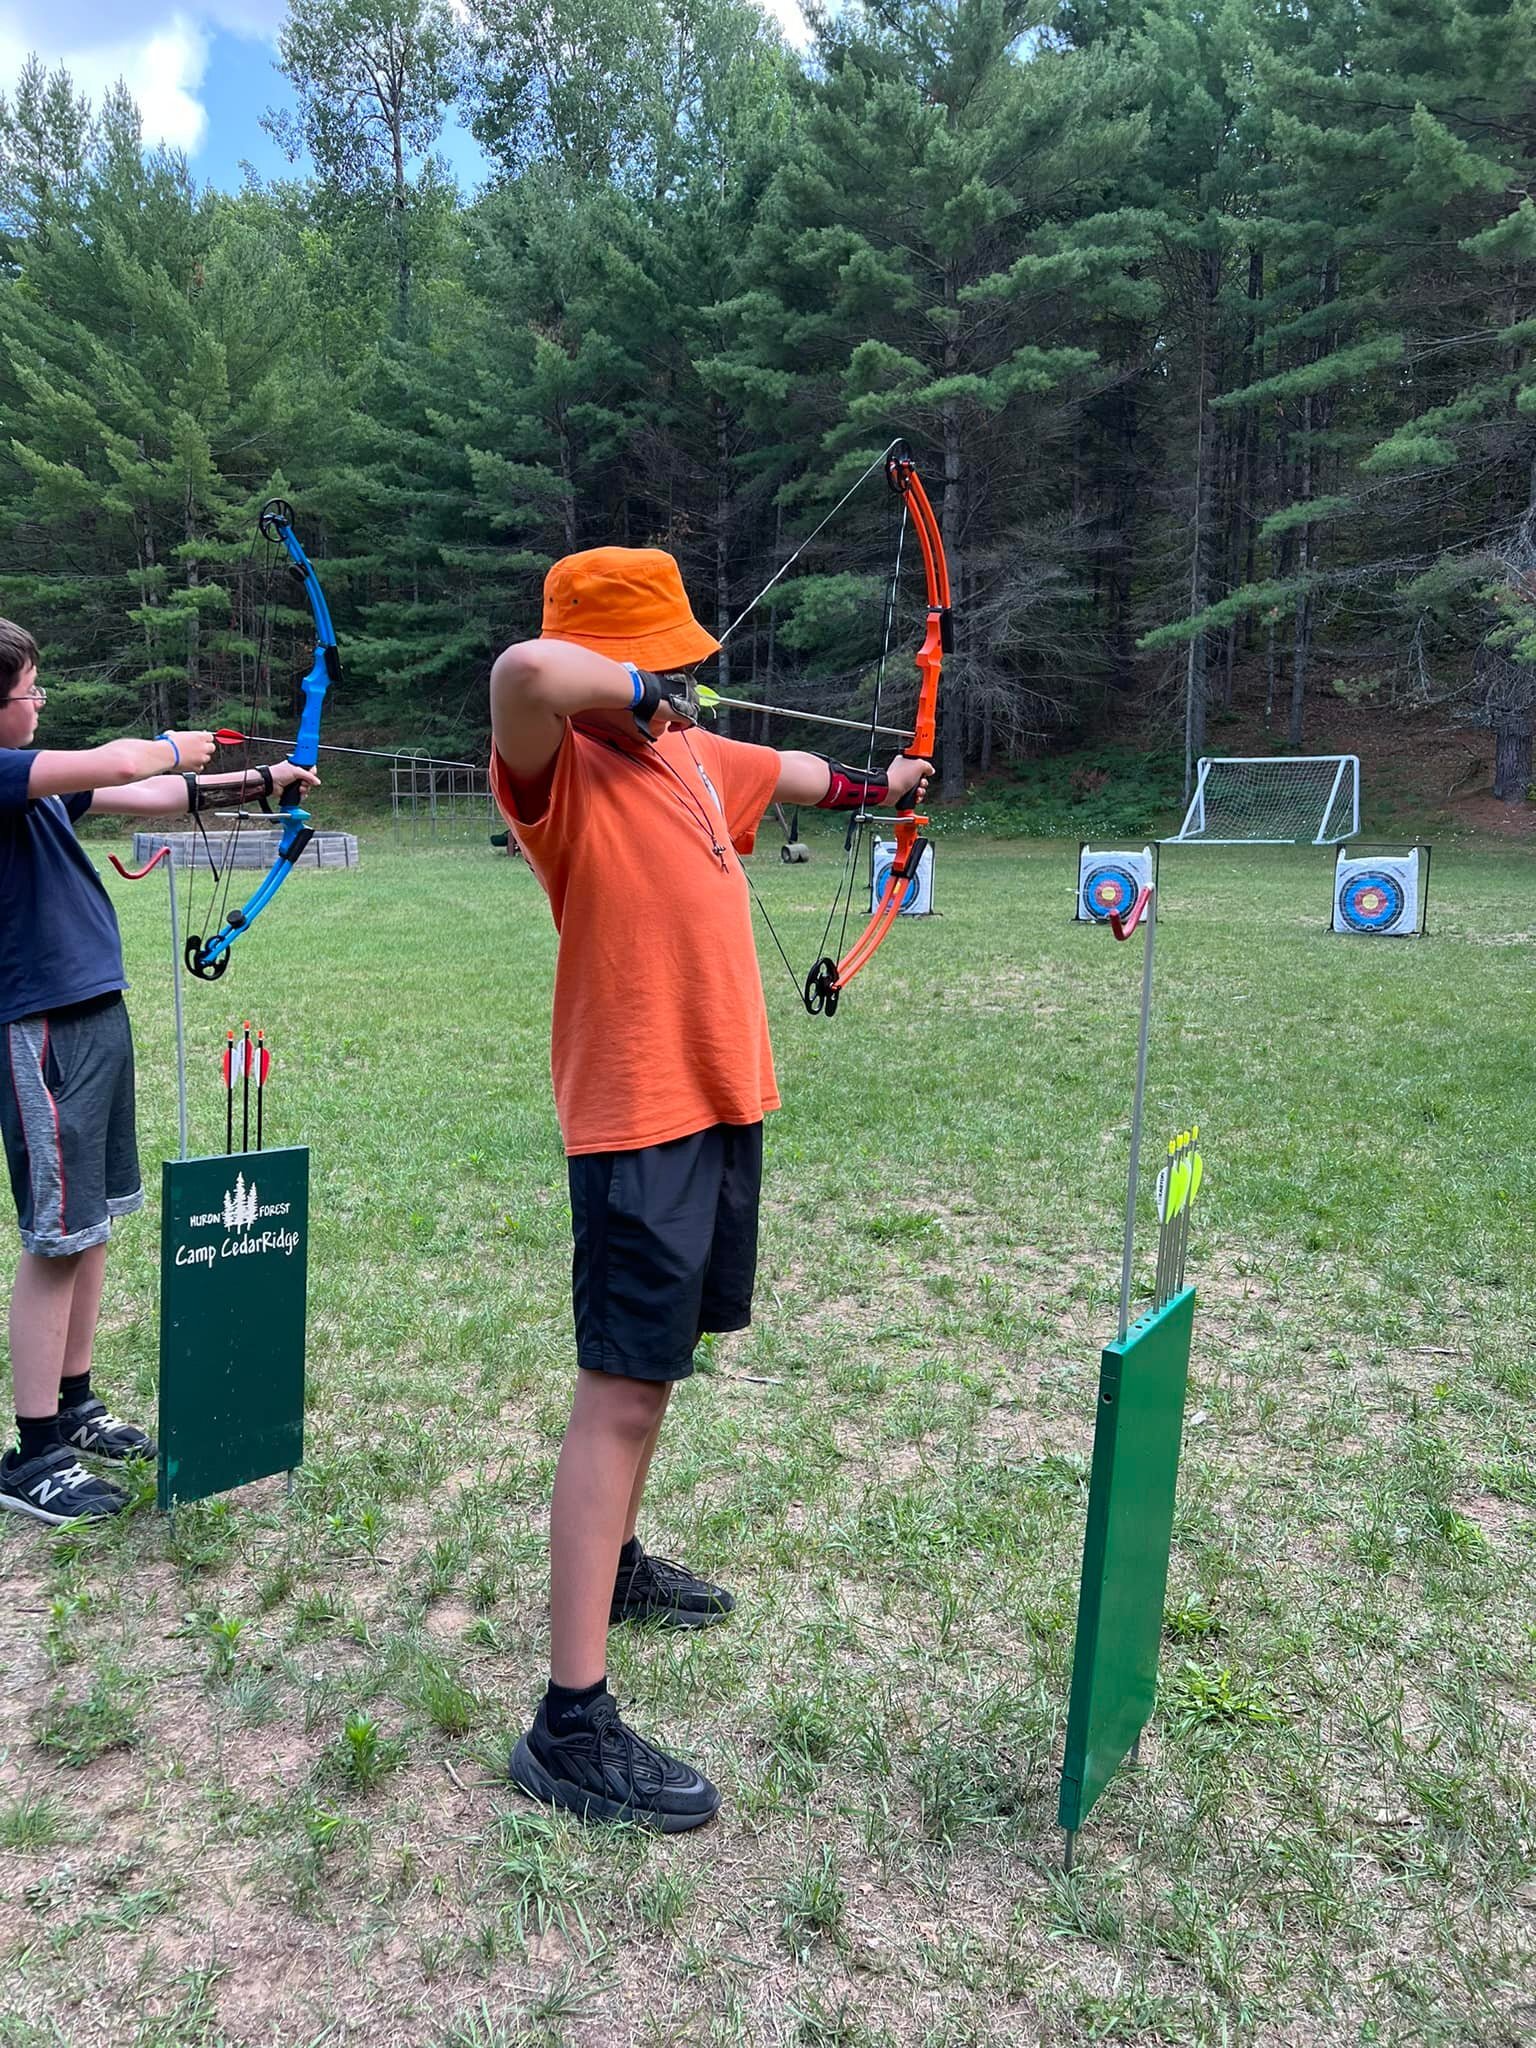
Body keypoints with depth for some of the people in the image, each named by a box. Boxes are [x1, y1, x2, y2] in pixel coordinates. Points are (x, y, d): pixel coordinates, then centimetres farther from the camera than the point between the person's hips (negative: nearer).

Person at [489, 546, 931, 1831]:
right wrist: (637, 690, -22)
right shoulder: (562, 772, -16)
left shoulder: (694, 754, 10)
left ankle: (615, 1564, 43)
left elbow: (783, 771, 32)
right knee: (621, 1390, -8)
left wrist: (870, 786, 48)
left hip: (722, 1100, 9)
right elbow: (526, 671, -40)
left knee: (658, 1359, 22)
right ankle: (572, 1722, 0)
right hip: (637, 1118, -9)